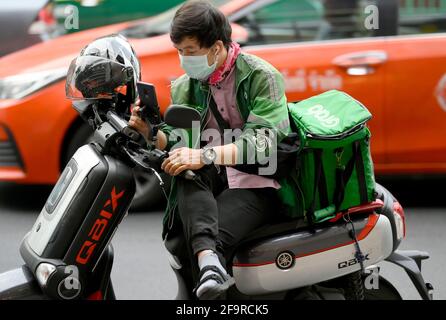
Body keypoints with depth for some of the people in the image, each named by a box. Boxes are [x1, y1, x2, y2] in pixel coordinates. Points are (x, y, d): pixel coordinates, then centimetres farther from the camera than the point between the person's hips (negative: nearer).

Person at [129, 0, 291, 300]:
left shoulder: (262, 76, -5)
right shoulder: (185, 86, 13)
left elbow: (263, 141, -18)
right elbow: (177, 142, 11)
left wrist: (206, 155, -32)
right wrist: (151, 132, -13)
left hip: (256, 183, -3)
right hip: (211, 176, 3)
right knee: (186, 173, -33)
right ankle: (208, 257, -54)